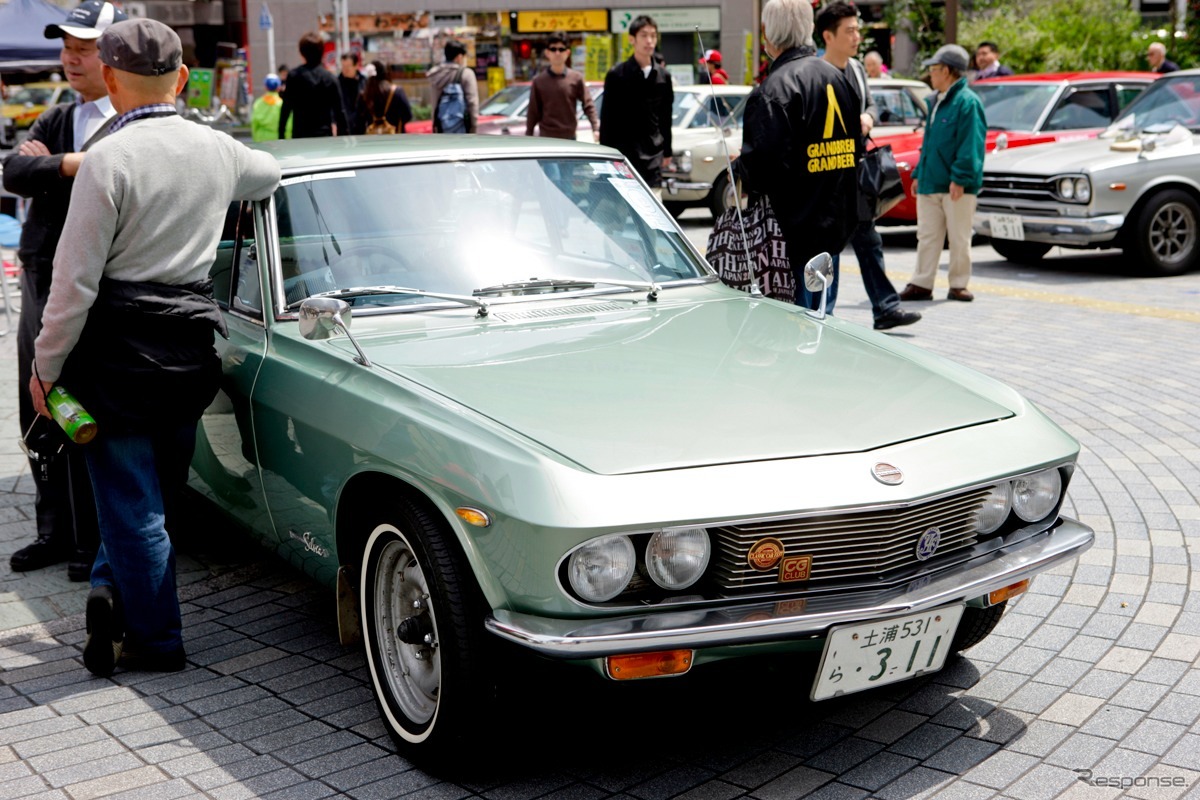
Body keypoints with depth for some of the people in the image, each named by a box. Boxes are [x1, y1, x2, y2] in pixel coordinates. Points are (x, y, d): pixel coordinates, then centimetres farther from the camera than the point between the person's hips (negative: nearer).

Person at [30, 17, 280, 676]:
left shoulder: (108, 159, -15)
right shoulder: (216, 150, 2)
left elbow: (76, 280, -15)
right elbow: (271, 175, 27)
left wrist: (46, 365, -5)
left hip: (120, 349, -5)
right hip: (191, 345, 5)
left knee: (132, 503, 6)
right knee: (161, 491, 20)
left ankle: (157, 640, 13)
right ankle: (115, 590, 18)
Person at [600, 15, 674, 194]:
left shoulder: (663, 76, 9)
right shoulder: (617, 75, -2)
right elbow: (607, 118, 0)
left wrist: (667, 151, 15)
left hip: (652, 155, 3)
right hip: (623, 152, -3)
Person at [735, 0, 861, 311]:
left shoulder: (775, 88, -16)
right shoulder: (837, 77, 12)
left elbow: (765, 164, -24)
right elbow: (854, 147, 18)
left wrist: (738, 168, -3)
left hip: (797, 230, -8)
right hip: (836, 223, 8)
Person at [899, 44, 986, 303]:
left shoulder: (968, 101, -11)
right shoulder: (939, 101, 16)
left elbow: (970, 144, -17)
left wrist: (959, 177, -21)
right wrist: (918, 173, 19)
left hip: (957, 186, -8)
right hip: (930, 183, 8)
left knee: (959, 238, 2)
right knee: (927, 236, 8)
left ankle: (958, 285, 10)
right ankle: (921, 284, 12)